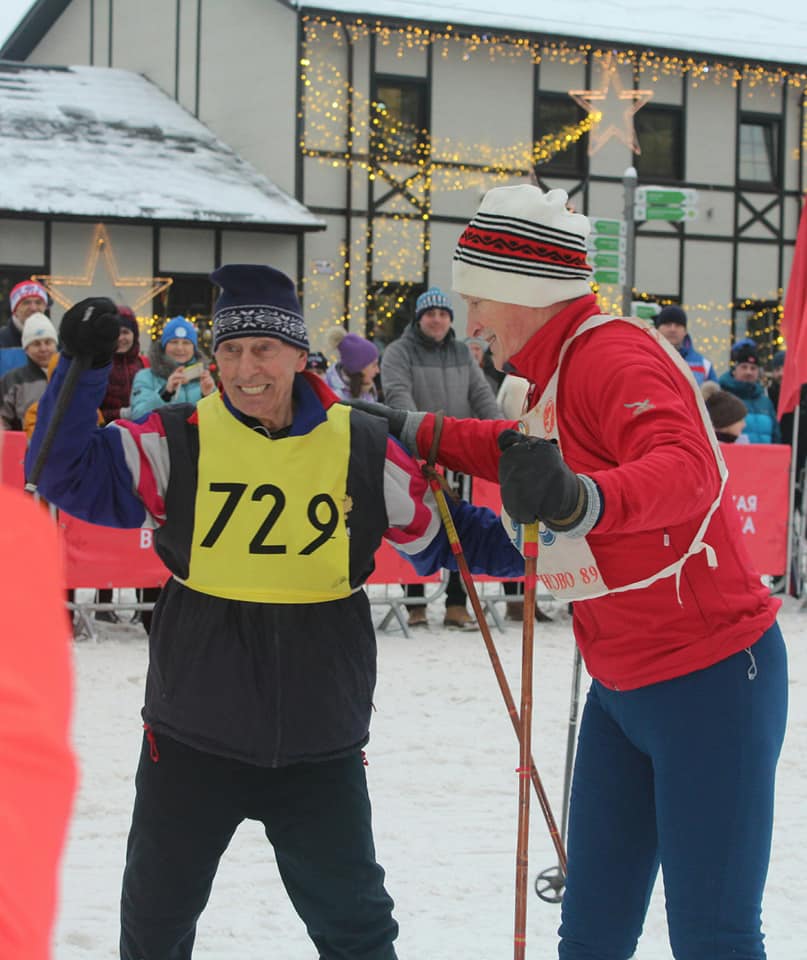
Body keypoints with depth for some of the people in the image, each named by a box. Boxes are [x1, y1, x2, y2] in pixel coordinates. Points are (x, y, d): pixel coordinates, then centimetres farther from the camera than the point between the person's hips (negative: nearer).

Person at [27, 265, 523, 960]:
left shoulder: (364, 450, -3)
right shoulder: (177, 441, -5)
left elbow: (446, 535, 6)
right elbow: (70, 474, -11)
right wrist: (83, 369, -22)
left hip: (319, 741, 0)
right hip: (193, 737, 0)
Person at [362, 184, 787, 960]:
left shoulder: (613, 354, -20)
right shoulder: (564, 369, 11)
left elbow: (685, 470, -37)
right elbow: (536, 449, 32)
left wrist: (580, 500, -55)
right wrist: (419, 433, 24)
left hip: (709, 679, -10)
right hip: (622, 689, 10)